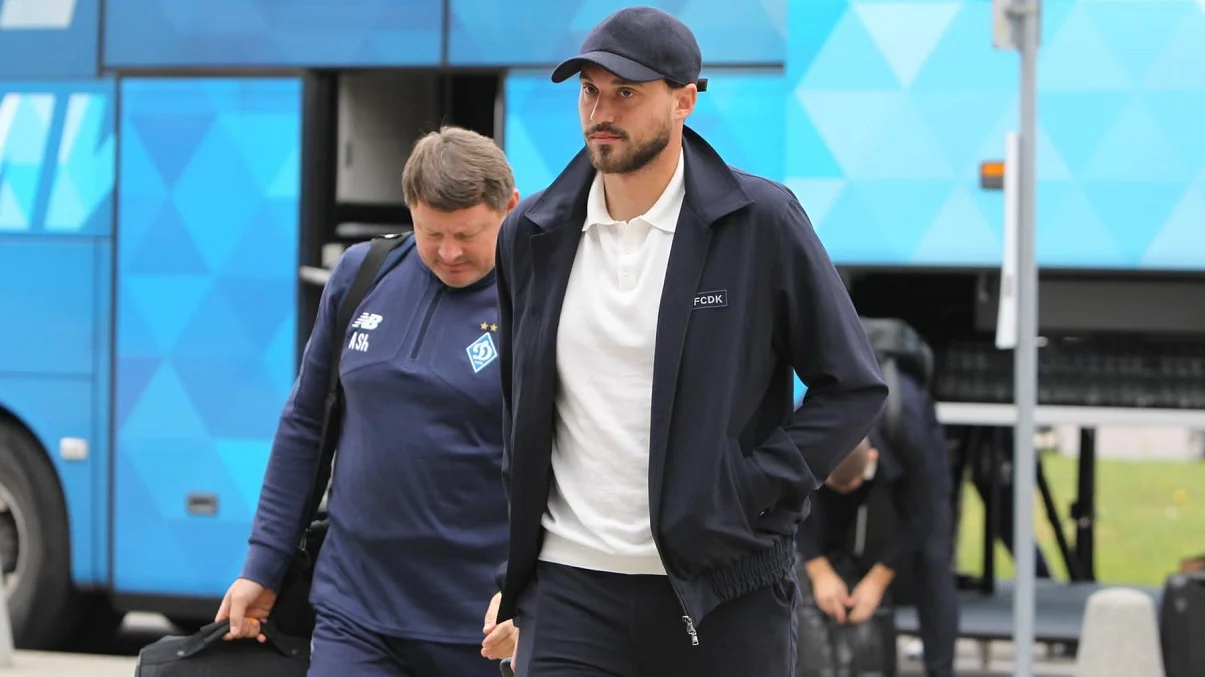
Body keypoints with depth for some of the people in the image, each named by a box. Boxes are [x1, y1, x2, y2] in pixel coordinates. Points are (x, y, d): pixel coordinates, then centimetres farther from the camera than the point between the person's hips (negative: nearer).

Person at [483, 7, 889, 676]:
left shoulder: (761, 222, -4)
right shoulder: (532, 234, 8)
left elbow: (853, 387, -1)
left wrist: (746, 492, -10)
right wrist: (511, 570, 13)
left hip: (725, 594, -2)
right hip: (570, 592, 2)